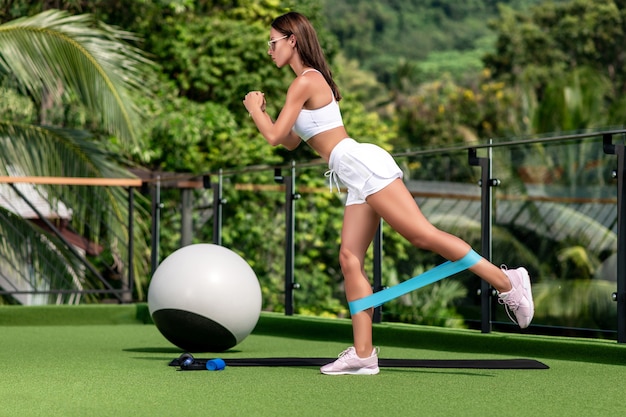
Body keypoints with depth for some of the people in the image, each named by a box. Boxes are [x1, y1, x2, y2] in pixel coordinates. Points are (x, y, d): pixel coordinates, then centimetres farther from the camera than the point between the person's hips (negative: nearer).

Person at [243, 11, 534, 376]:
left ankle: (506, 280, -14)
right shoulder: (313, 81, 23)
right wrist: (262, 111, 21)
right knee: (350, 259, 2)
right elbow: (292, 141, 30)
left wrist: (254, 109, 8)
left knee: (423, 235, -15)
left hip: (364, 166, -10)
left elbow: (275, 136, -9)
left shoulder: (305, 81, -7)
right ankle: (363, 354, -2)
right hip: (359, 179, 10)